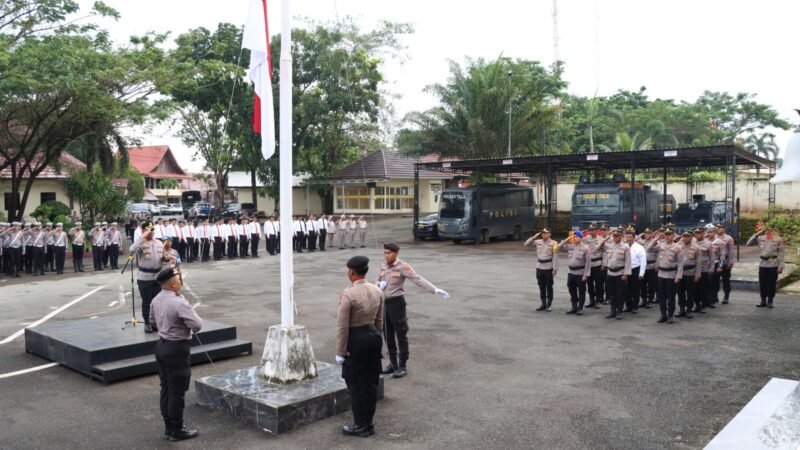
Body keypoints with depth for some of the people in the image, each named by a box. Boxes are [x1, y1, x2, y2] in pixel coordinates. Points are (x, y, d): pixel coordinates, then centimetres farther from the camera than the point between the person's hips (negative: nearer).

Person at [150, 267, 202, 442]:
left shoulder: (156, 300, 3)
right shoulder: (179, 303, -25)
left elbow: (151, 319, 20)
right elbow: (197, 325, -23)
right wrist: (188, 320, -3)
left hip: (162, 345, 9)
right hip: (177, 349, -9)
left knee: (166, 388, 17)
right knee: (177, 391, 2)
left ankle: (168, 426, 28)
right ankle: (177, 430, 12)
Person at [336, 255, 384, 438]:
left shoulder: (348, 295, -18)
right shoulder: (377, 291, 2)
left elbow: (342, 327, -16)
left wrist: (340, 352, -9)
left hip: (356, 340, -7)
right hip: (374, 336, 7)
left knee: (356, 384, 5)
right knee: (371, 382, 14)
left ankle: (360, 426, 14)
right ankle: (368, 423, 24)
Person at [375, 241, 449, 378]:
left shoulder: (403, 267, -11)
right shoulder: (383, 266, 8)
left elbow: (418, 279, -19)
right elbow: (377, 281, 19)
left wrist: (435, 290, -30)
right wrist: (379, 284, -7)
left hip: (396, 302, -6)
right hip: (384, 302, 6)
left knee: (401, 334, 1)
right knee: (388, 335, 14)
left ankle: (402, 366, 10)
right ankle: (393, 363, 28)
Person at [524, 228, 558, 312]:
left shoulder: (553, 244, -8)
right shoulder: (538, 242, 4)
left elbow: (555, 257, -9)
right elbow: (525, 244, 5)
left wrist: (554, 269, -13)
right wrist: (534, 237, -3)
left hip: (548, 268, -4)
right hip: (539, 268, 4)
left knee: (549, 287, 4)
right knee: (541, 287, 11)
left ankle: (549, 305, 13)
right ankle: (543, 304, 20)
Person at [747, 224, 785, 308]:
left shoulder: (778, 239, -4)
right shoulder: (761, 238, 5)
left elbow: (781, 254, -5)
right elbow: (748, 243, 1)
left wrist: (780, 266, -10)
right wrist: (756, 234, -7)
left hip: (773, 264, -3)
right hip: (763, 264, 3)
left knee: (771, 284, 3)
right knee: (762, 283, 7)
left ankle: (770, 302, 13)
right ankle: (763, 301, 17)